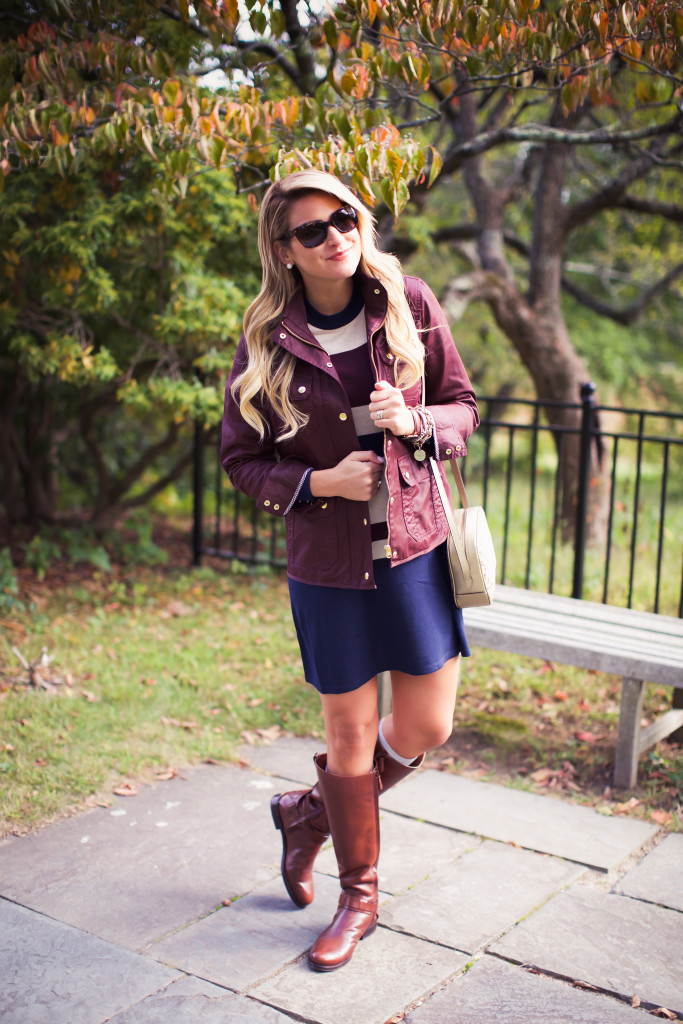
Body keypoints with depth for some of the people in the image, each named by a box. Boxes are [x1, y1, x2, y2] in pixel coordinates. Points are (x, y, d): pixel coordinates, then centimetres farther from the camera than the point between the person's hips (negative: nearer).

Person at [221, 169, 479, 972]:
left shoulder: (409, 304, -3)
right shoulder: (267, 342, -7)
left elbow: (462, 405, 6)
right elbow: (240, 460, 0)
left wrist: (416, 423, -16)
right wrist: (317, 481, -16)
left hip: (415, 549, 2)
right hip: (326, 565, -2)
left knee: (427, 728, 8)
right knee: (350, 733, 9)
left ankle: (310, 812, 37)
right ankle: (359, 897, 31)